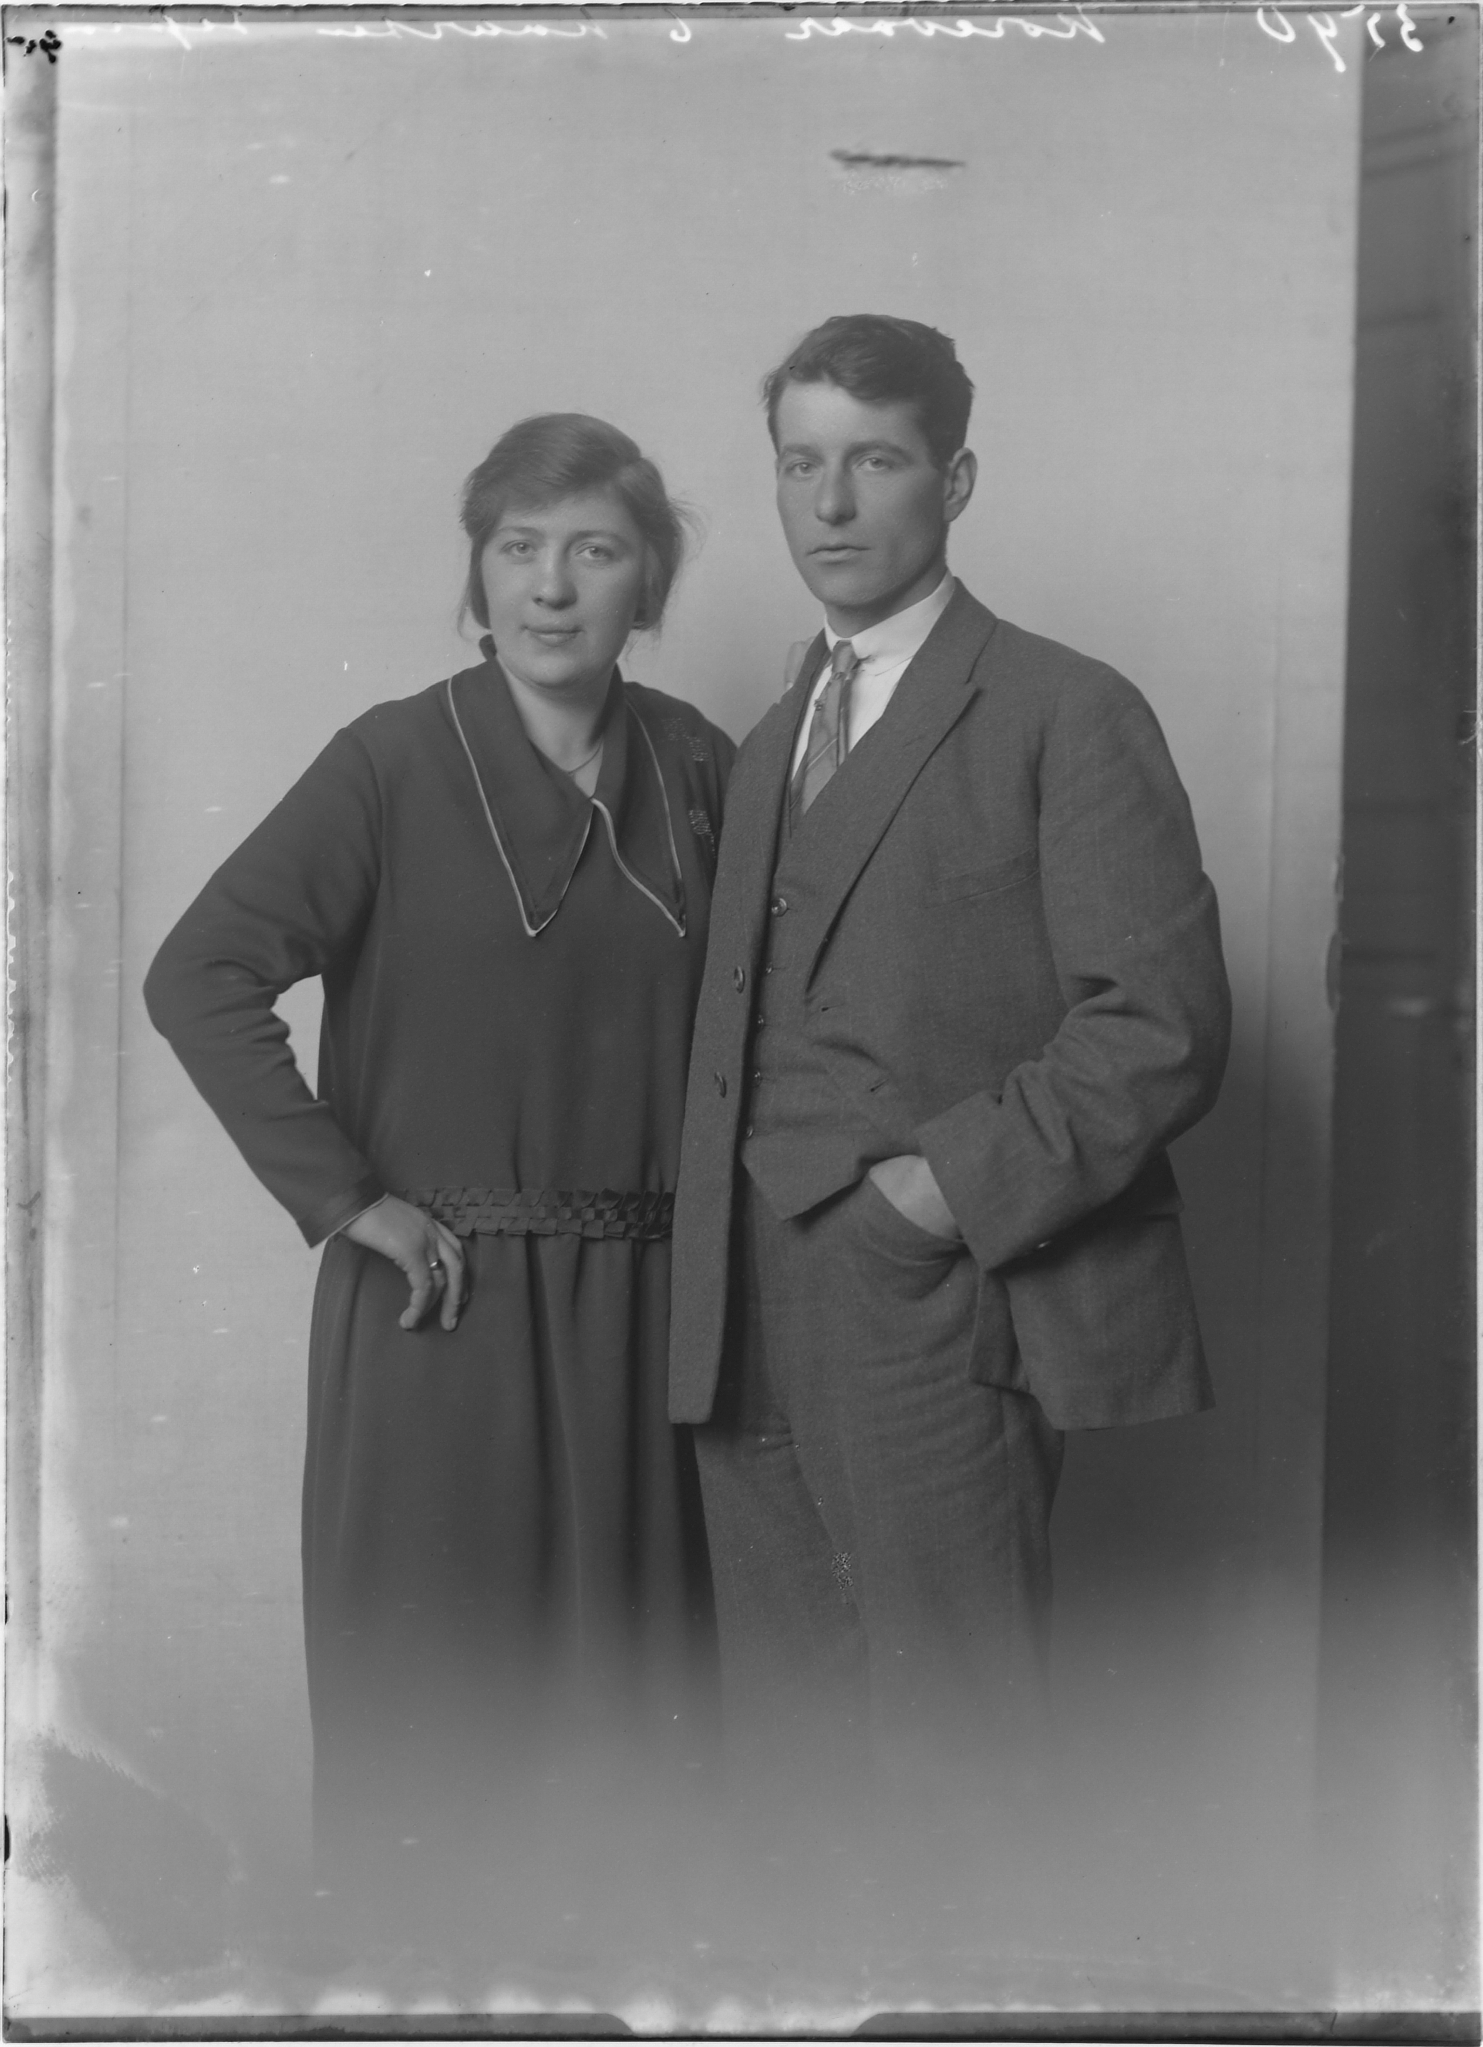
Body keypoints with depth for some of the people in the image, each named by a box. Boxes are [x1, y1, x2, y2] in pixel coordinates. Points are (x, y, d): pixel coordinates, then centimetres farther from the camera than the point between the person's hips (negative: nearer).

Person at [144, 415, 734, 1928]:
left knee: (632, 1660, 13)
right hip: (440, 1292, -4)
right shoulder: (396, 761, -9)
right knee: (437, 1678, 6)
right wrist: (341, 1195, -14)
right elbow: (196, 976, -14)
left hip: (640, 1293, 4)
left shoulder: (690, 764, 4)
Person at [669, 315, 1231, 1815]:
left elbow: (1163, 1025, -9)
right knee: (782, 1754, 10)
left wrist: (957, 1185, -16)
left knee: (950, 1769, -3)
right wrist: (710, 1276, 7)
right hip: (752, 1334, 6)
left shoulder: (1066, 717, -2)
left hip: (946, 1319, -6)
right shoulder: (769, 747, 20)